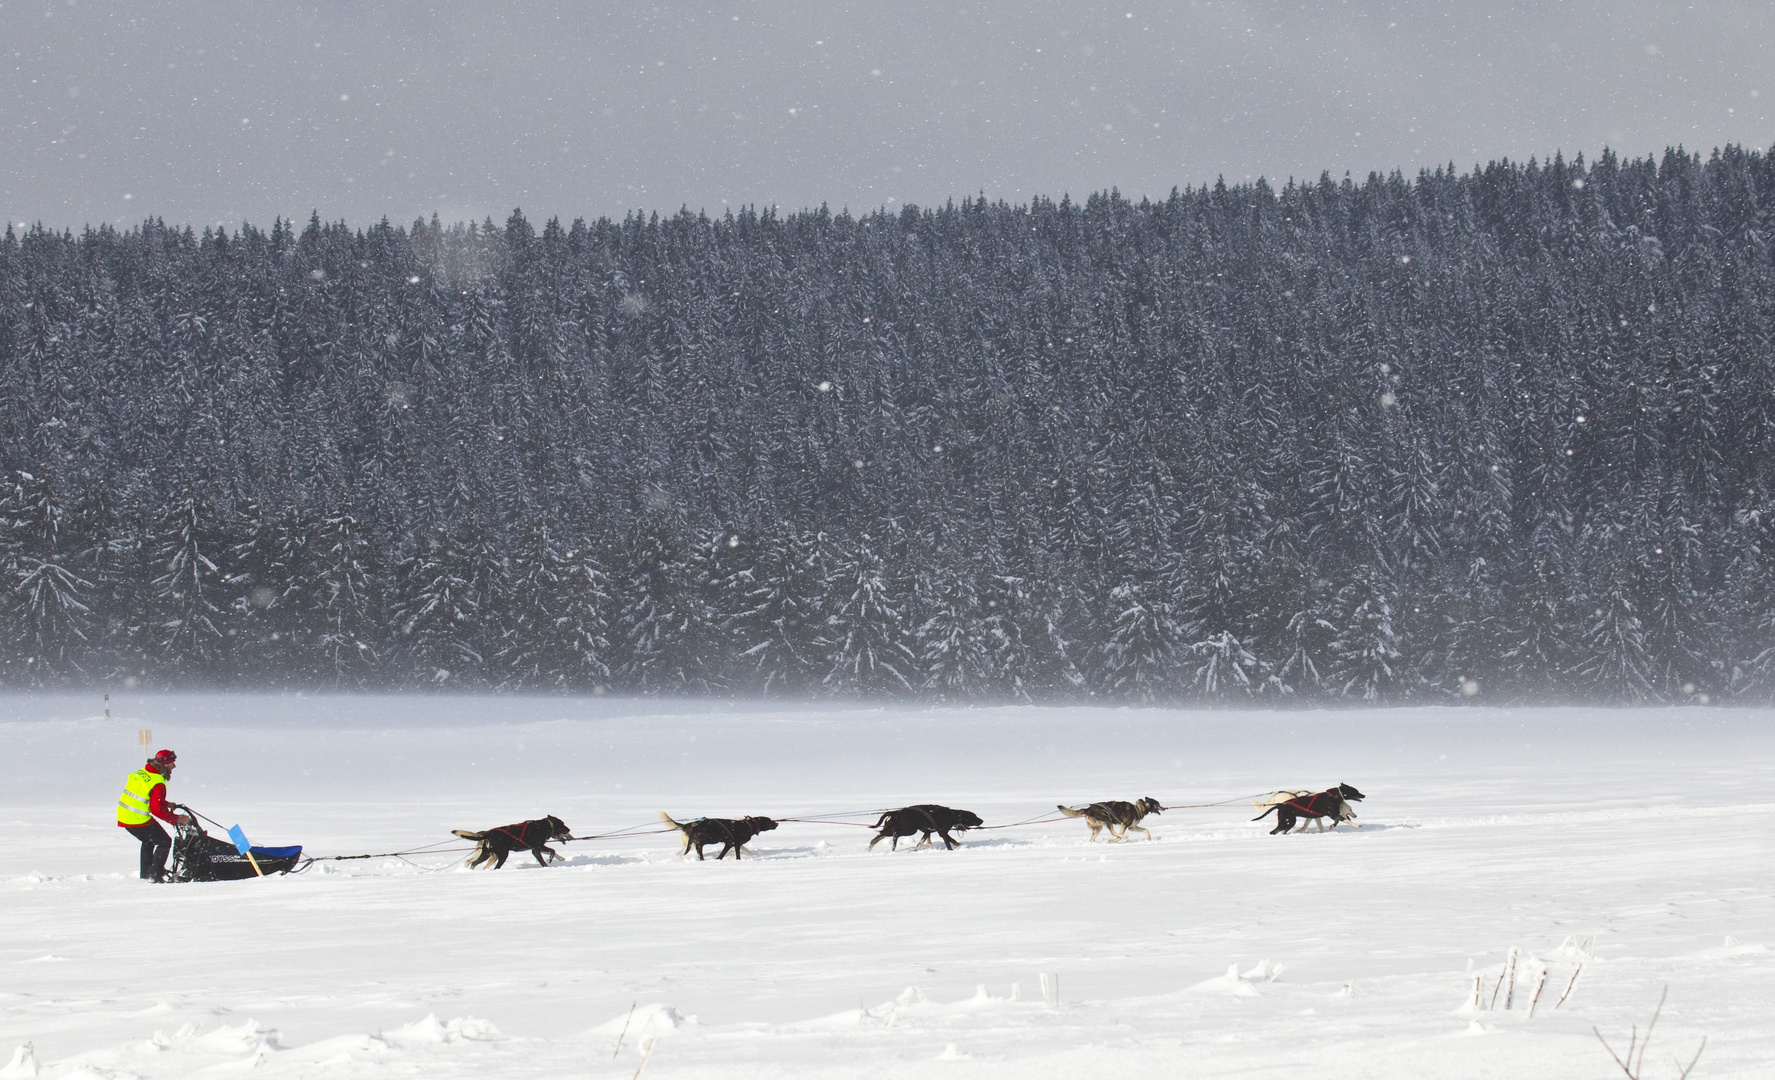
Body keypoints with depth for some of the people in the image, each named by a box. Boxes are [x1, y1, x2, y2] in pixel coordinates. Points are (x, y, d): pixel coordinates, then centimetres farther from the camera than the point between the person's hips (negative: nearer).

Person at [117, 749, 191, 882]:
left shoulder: (141, 773, 10)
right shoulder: (158, 783, -18)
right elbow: (157, 810, -21)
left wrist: (165, 803, 19)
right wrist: (177, 819, -12)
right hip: (138, 820, -9)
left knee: (148, 840, 30)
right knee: (164, 842, 3)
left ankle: (146, 874, 34)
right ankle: (155, 875, -2)